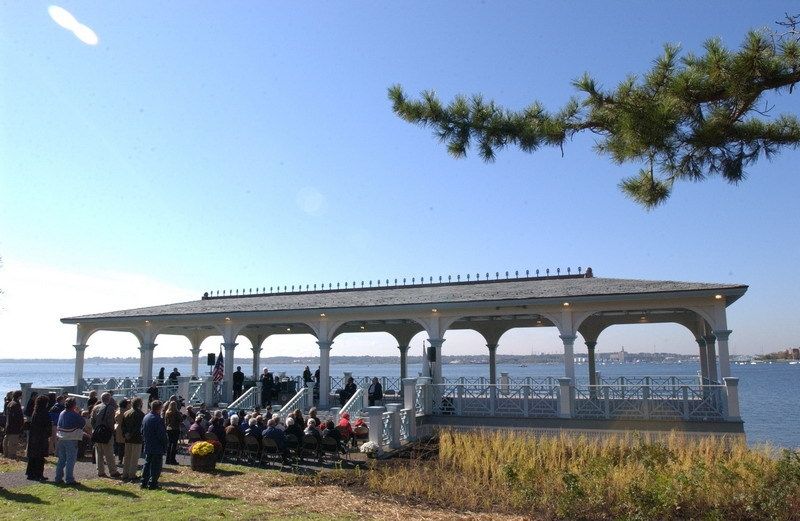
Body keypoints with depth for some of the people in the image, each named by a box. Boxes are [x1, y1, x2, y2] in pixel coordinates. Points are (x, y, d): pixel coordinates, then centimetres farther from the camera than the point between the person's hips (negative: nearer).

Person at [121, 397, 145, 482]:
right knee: (134, 458, 1)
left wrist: (125, 434, 3)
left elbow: (123, 425, 9)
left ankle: (125, 475, 19)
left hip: (127, 439, 7)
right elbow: (140, 427, -17)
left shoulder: (126, 413, 10)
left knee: (126, 457, 15)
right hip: (137, 439, -7)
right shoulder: (140, 414, -14)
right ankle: (132, 475, 2)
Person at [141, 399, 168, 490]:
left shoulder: (145, 418, 7)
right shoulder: (158, 419, -20)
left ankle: (144, 482, 18)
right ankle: (152, 484, 2)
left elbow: (142, 432, 15)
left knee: (147, 464, 16)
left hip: (147, 447, 8)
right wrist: (166, 442, -6)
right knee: (156, 466, 0)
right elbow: (162, 434, -19)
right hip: (157, 448, -8)